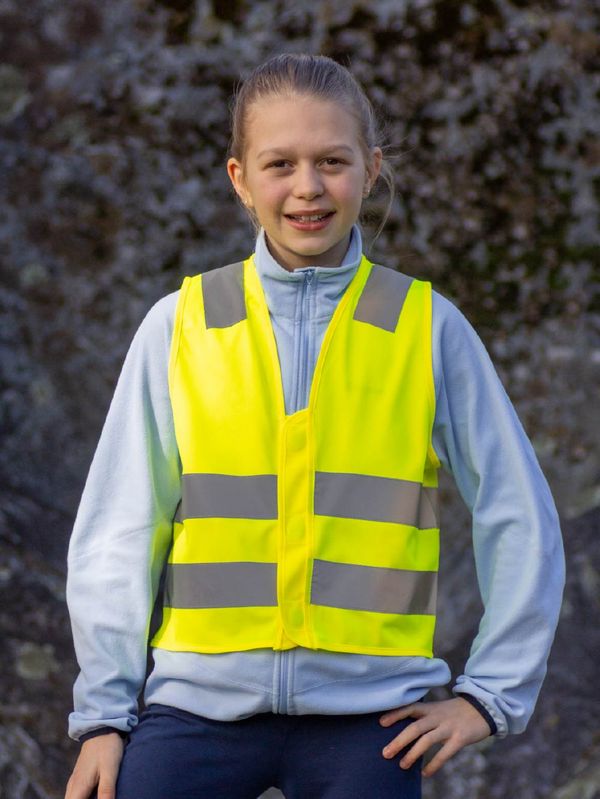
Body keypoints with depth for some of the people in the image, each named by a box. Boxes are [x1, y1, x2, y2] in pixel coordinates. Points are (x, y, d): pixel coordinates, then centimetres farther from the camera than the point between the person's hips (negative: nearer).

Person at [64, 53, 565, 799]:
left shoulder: (428, 327, 3)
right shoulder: (178, 326, 3)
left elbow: (521, 521, 7)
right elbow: (116, 529, 5)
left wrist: (490, 693, 1)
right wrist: (104, 712, 0)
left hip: (366, 715, 0)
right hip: (200, 704, 0)